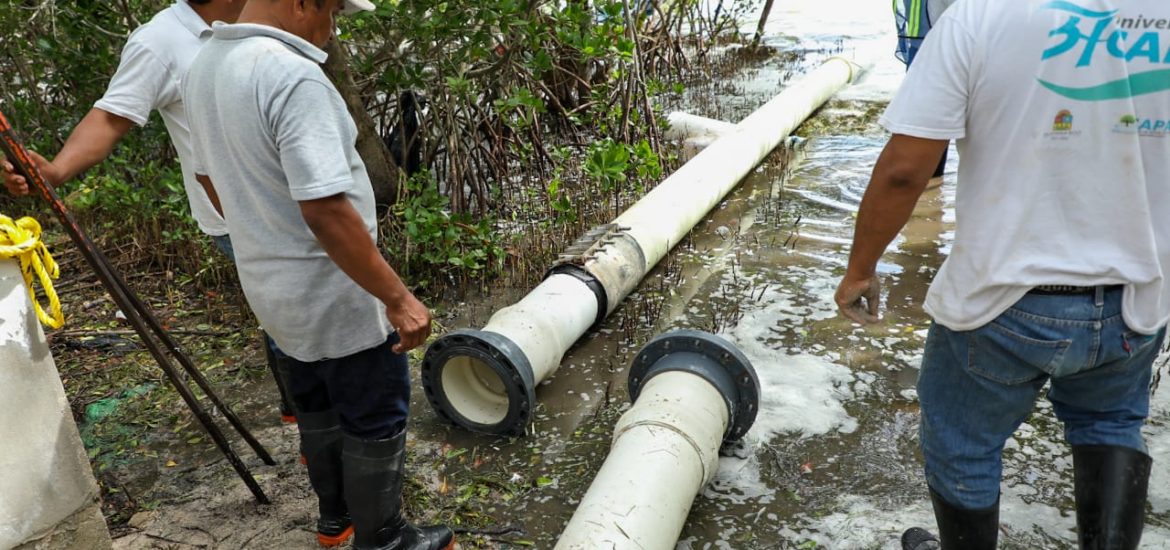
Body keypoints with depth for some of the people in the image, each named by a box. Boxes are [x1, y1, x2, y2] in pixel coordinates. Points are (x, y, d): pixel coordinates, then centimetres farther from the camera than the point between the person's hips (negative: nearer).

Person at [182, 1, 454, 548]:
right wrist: (397, 296, -25)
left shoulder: (204, 66, 4)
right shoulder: (291, 75, -26)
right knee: (375, 418, 8)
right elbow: (326, 211, -31)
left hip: (271, 284, 9)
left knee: (316, 404, 24)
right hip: (334, 290, -9)